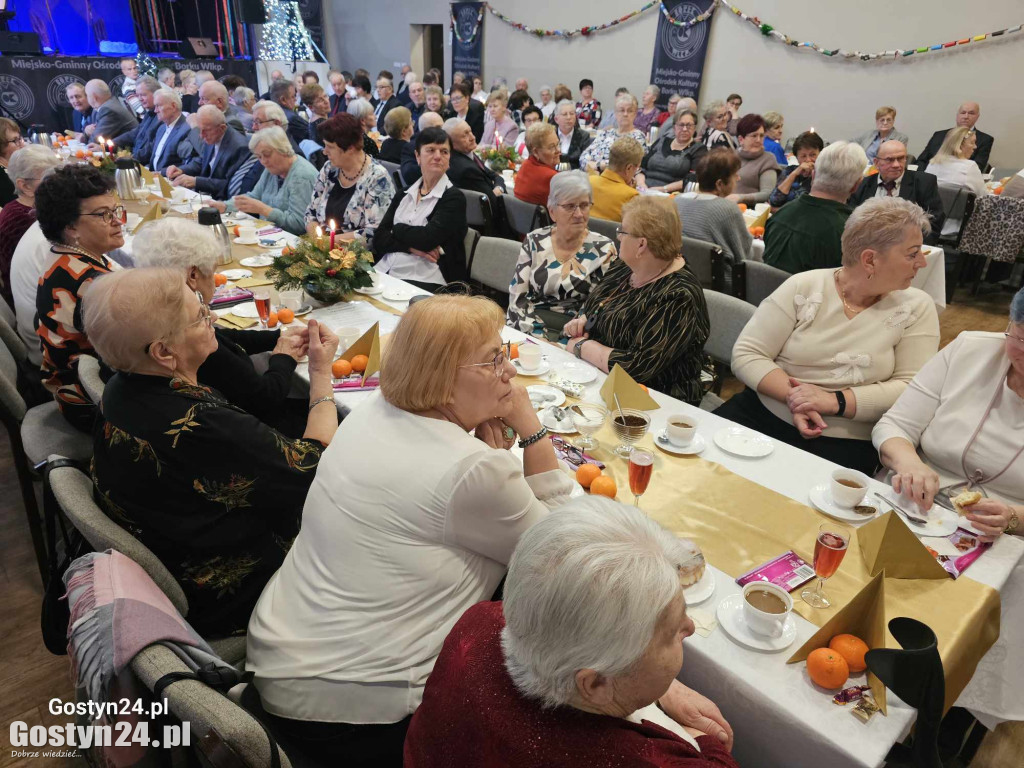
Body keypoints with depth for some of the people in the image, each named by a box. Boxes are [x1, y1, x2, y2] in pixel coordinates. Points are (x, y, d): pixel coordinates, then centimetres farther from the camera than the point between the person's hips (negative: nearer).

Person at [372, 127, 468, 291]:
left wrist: (396, 229, 2)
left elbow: (428, 238, -14)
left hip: (424, 281, -5)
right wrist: (411, 246, -10)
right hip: (384, 271, 5)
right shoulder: (404, 195, 15)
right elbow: (379, 239, 7)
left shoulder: (453, 198, 0)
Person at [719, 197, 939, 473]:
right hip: (763, 413, 1)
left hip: (846, 441, -1)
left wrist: (835, 401, -19)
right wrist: (792, 396, -21)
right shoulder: (803, 287, 0)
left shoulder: (917, 307, 3)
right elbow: (746, 355, -4)